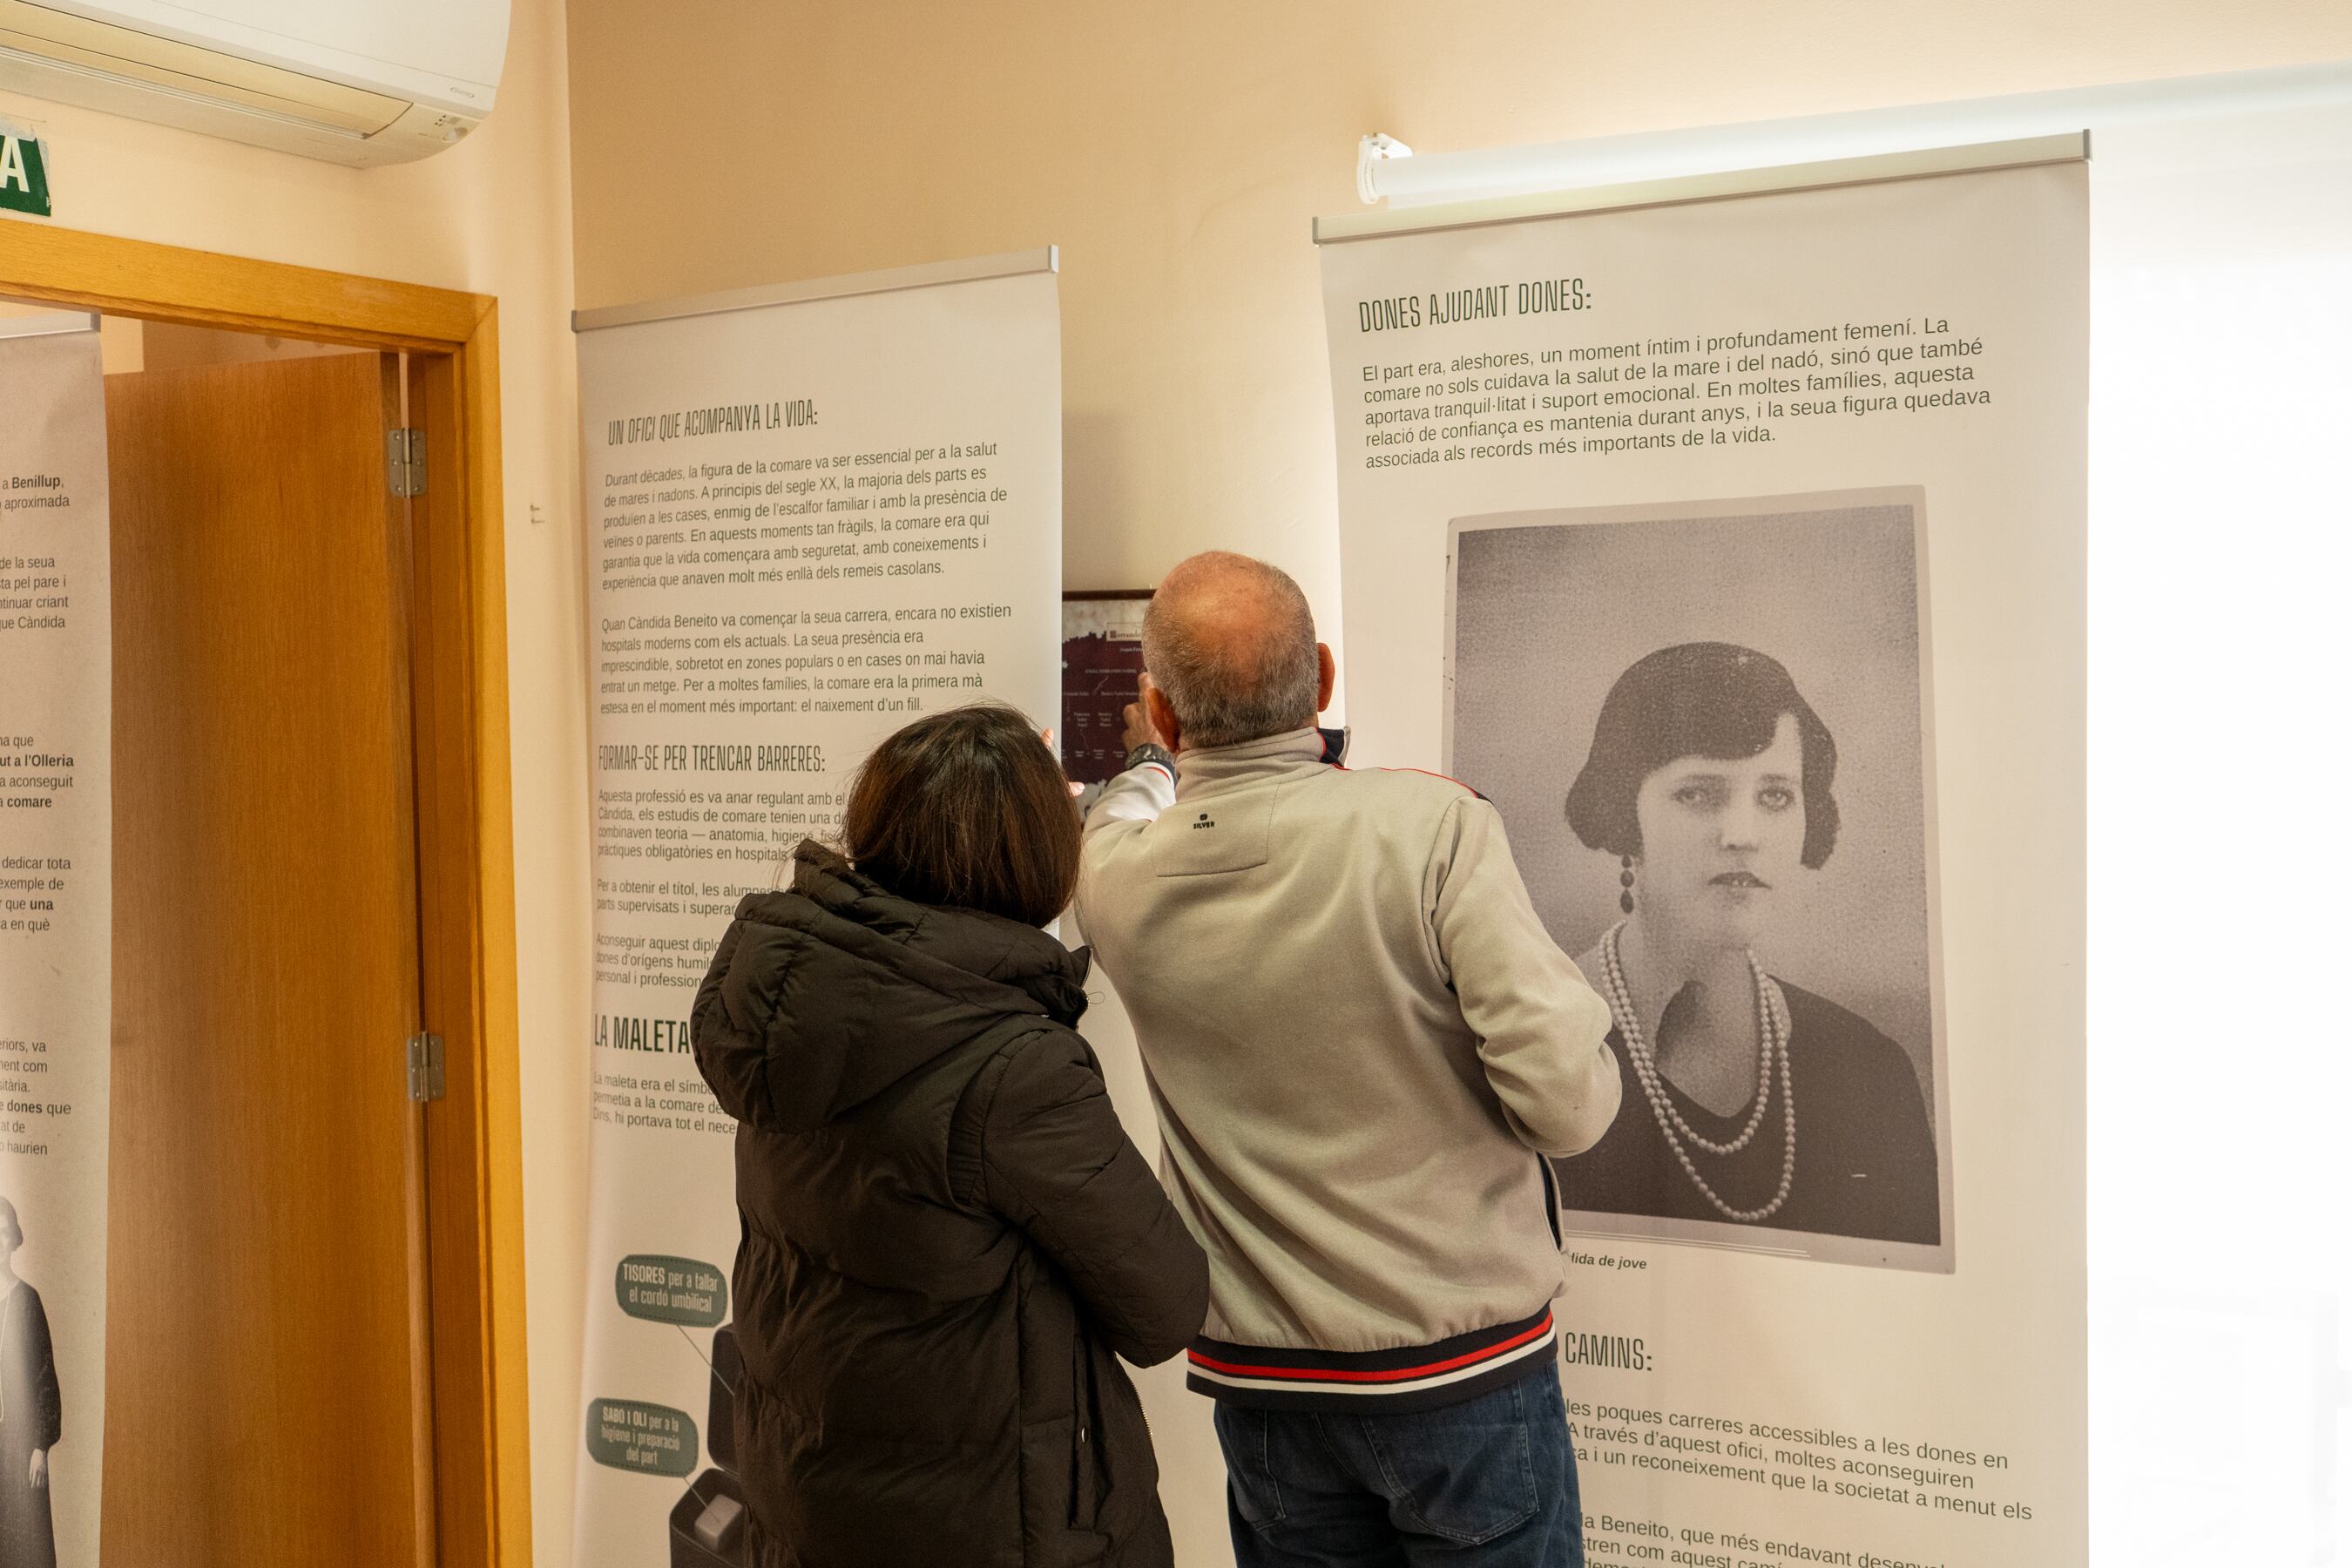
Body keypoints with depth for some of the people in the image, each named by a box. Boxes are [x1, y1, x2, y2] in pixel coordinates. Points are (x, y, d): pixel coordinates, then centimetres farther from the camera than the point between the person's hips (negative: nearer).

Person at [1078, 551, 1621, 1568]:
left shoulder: (1116, 880, -7)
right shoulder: (1434, 828, -20)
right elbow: (1569, 1102, -21)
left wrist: (1160, 763, 40)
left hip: (1260, 1386, 3)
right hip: (1463, 1370, -3)